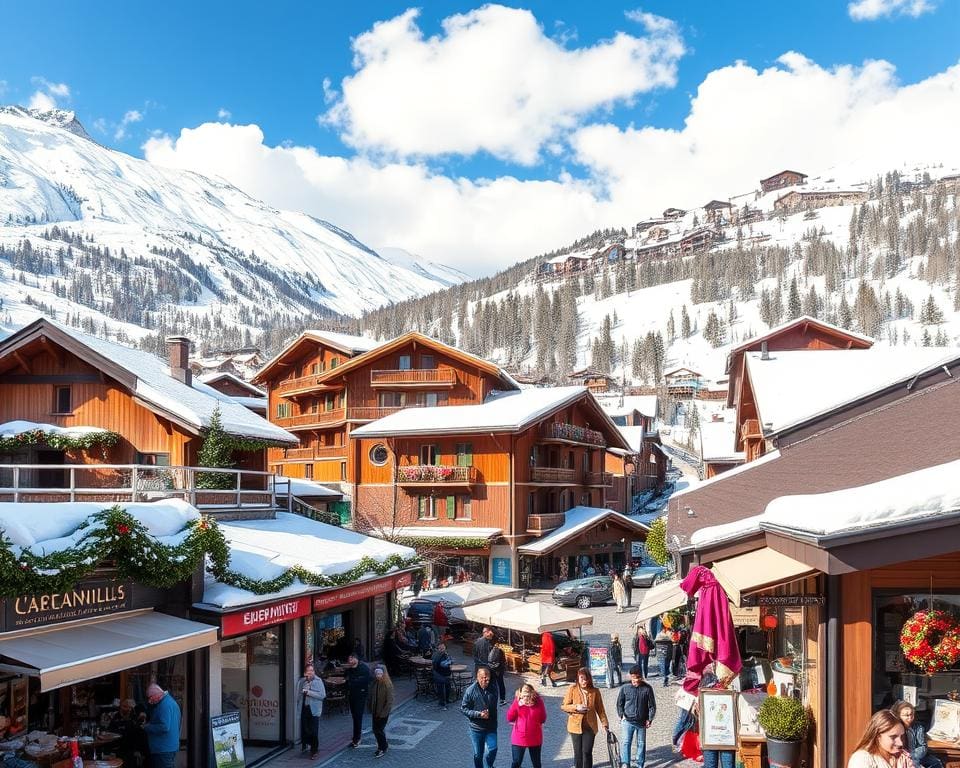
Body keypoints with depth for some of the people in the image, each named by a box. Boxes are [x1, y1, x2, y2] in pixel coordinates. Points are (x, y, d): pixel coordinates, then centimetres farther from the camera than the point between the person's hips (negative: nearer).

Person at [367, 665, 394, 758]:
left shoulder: (388, 685, -18)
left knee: (380, 730, -1)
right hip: (375, 712, 6)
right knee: (375, 730, 12)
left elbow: (389, 701, -16)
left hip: (383, 713, -6)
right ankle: (380, 746, 31)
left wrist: (383, 713, -16)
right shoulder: (374, 683, -2)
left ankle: (383, 749, 16)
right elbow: (370, 697, 8)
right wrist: (370, 709, 3)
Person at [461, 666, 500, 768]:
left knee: (492, 749, -9)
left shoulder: (493, 689, -4)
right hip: (476, 728, -2)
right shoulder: (471, 690, -14)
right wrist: (479, 714, -19)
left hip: (491, 727, 2)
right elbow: (463, 708, -10)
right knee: (478, 754, 8)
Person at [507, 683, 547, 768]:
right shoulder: (517, 701, -7)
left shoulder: (538, 702, -7)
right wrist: (516, 705, -21)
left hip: (535, 739, 1)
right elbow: (509, 718, -10)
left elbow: (543, 719, -6)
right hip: (519, 738, -1)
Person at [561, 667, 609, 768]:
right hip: (576, 726, 0)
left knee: (587, 752, -3)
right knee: (578, 752, 8)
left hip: (590, 726, 0)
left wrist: (604, 723, -3)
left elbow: (600, 709, 5)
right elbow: (564, 706, -1)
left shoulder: (595, 692, -1)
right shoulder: (572, 689, -3)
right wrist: (576, 707, -17)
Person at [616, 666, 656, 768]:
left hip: (642, 722, 1)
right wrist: (622, 715, -5)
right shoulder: (625, 688, -2)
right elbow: (619, 703, 7)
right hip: (627, 721, -1)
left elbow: (652, 705, 3)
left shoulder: (647, 689, -2)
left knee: (641, 744, 12)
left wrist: (649, 719, -4)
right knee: (625, 742, -12)